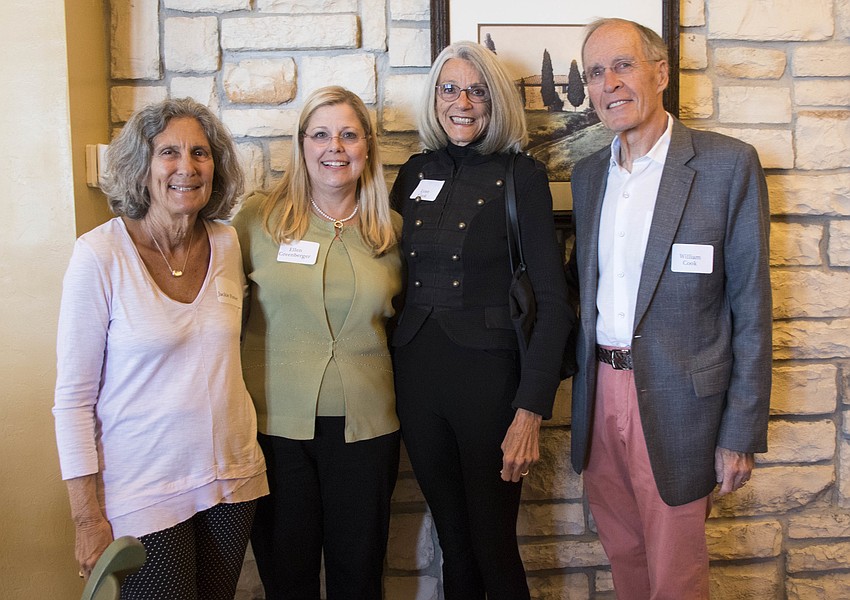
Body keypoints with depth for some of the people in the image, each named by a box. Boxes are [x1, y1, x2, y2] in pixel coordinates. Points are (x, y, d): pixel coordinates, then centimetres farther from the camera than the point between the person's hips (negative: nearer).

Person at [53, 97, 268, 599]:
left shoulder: (226, 243, 0)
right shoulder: (101, 254, -14)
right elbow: (74, 398, -11)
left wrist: (240, 453, 11)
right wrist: (89, 518, -11)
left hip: (232, 477, 5)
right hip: (144, 492, -4)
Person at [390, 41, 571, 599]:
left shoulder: (522, 176, -6)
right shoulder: (416, 173, 8)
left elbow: (553, 299, -10)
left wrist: (531, 411, -16)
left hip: (489, 376, -4)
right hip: (416, 376, 4)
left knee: (494, 542, 6)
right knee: (453, 540, 16)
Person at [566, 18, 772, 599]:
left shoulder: (728, 164, -8)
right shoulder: (588, 174, 10)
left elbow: (751, 306, -8)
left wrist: (741, 433, -9)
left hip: (676, 405, -5)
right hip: (601, 395, 5)